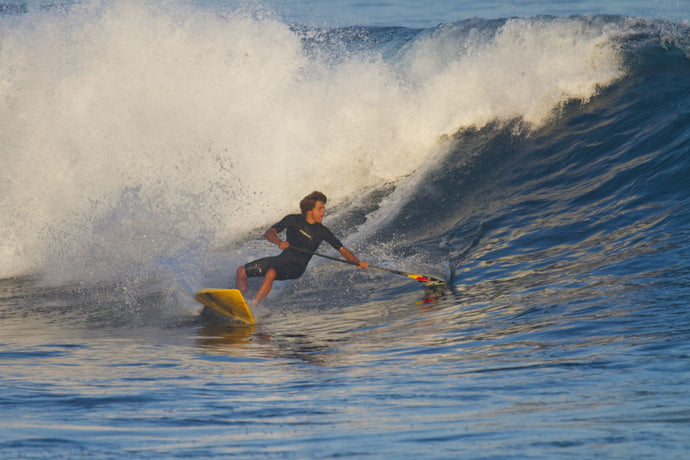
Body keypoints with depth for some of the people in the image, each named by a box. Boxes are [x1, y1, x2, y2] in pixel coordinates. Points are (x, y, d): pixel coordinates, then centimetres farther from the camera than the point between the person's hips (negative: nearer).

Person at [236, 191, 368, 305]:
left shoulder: (322, 232, -3)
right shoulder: (293, 220, -1)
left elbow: (342, 249, -2)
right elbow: (269, 232, -4)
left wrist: (357, 262, -18)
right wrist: (279, 242, -26)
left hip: (296, 267, -4)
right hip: (283, 258, 4)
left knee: (271, 273, -36)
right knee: (242, 271, -2)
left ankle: (252, 307, -39)